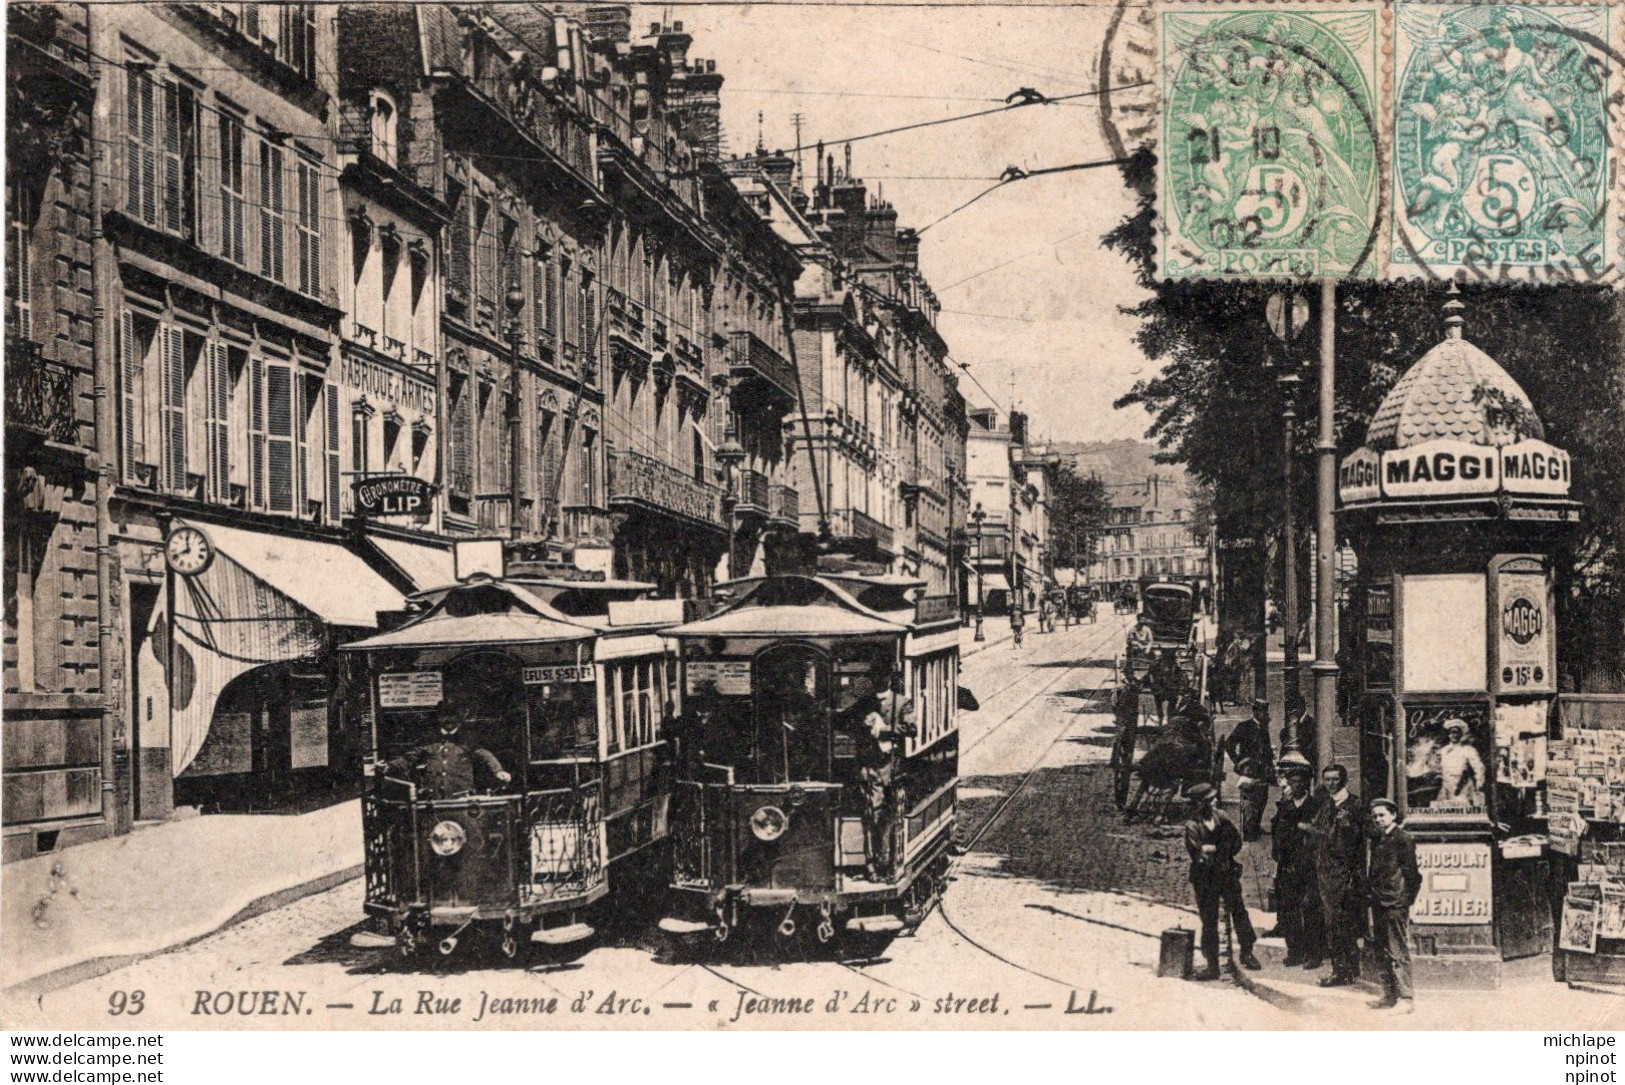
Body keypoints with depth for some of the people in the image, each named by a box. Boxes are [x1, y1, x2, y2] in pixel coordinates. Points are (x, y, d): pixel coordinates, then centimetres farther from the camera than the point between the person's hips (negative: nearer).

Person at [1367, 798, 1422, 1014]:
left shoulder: (1403, 839, -8)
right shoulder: (1377, 841, 16)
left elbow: (1410, 872, -10)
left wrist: (1405, 900, -12)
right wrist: (1372, 897, 14)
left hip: (1395, 904, -9)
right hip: (1379, 903, 9)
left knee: (1398, 953, -8)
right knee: (1382, 953, 12)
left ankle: (1405, 998, -5)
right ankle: (1389, 995, 19)